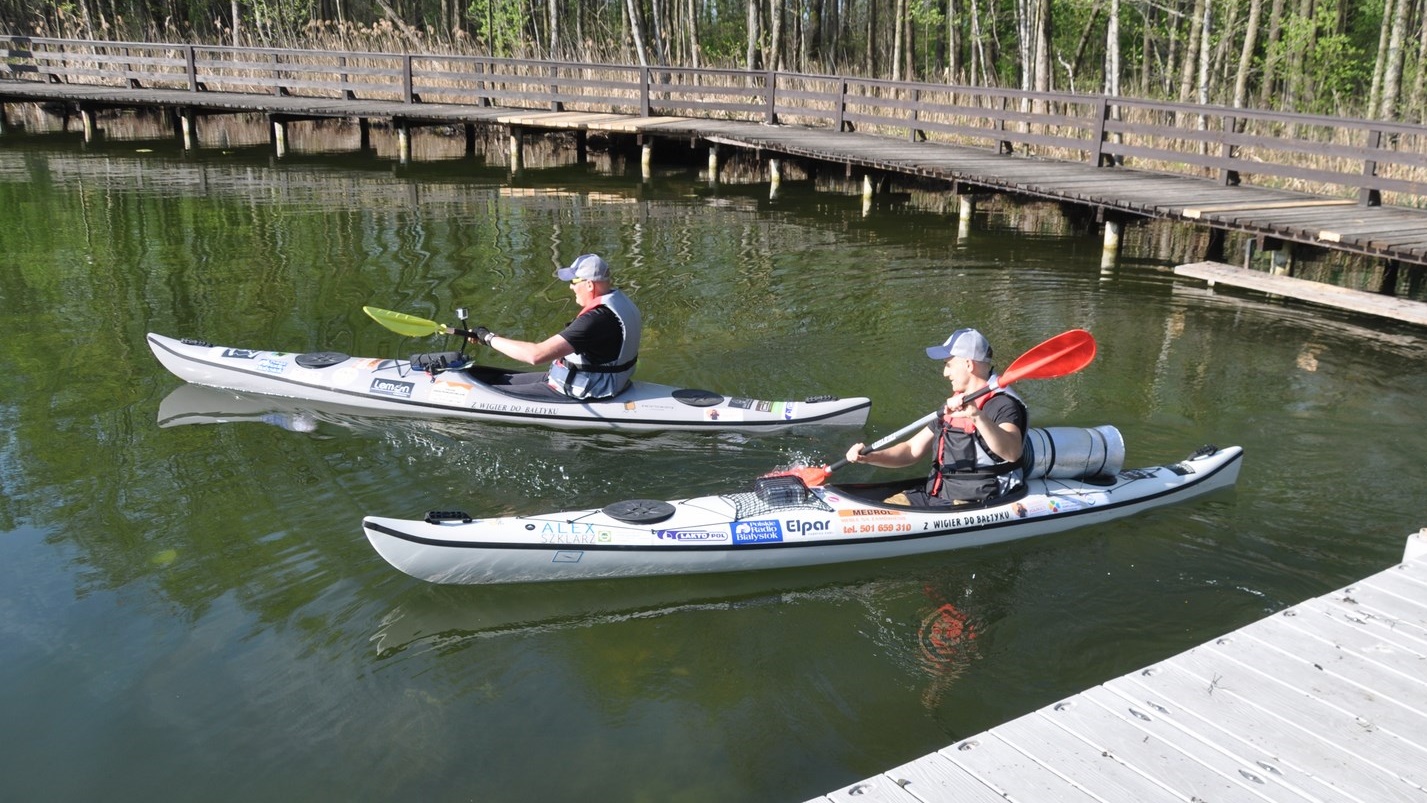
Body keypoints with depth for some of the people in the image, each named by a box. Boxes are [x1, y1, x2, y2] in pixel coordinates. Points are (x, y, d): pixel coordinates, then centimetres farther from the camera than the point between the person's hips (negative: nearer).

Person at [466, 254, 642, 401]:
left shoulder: (597, 318, -29)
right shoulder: (620, 300, 2)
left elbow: (536, 355, -32)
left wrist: (489, 337, -20)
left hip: (580, 393, -10)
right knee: (502, 380, 14)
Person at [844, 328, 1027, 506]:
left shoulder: (1003, 404, -13)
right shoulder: (953, 406, 15)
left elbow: (1012, 453, -33)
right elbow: (912, 450, 16)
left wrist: (978, 416, -48)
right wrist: (869, 457, -1)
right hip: (937, 496, 9)